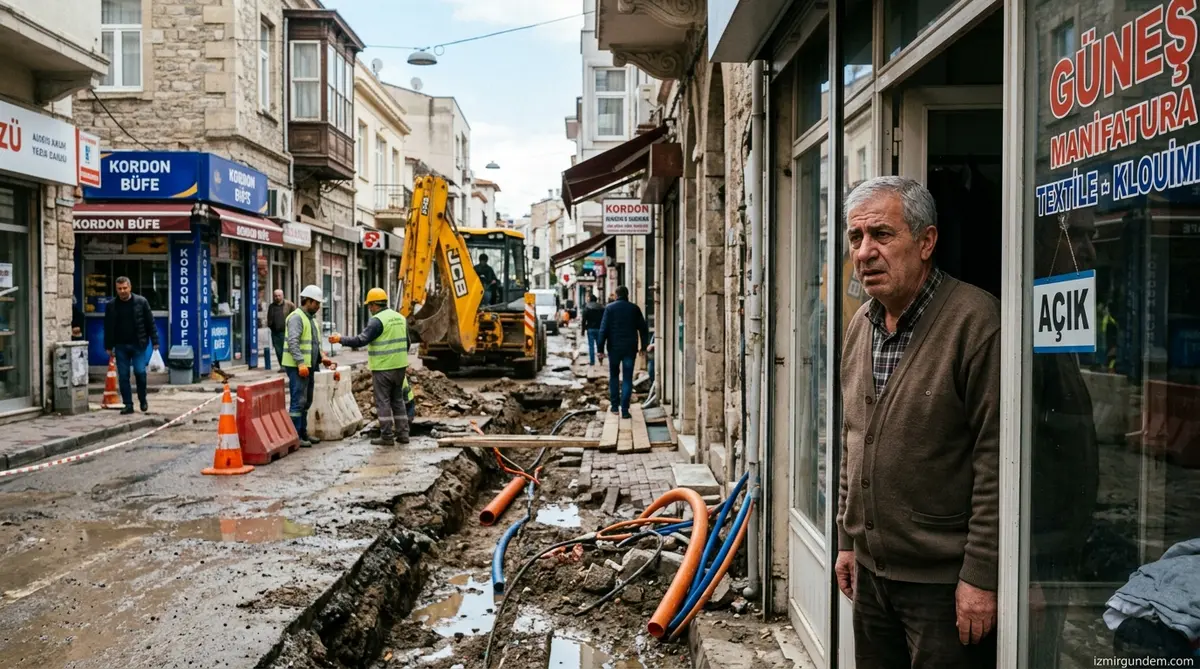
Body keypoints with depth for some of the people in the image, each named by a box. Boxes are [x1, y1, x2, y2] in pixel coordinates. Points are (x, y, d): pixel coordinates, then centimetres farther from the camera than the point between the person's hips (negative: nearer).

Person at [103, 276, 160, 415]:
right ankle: (128, 405, 9)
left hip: (138, 344, -2)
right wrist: (109, 346, 6)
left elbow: (150, 323, 0)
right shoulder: (111, 306, 4)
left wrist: (155, 341, -3)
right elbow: (108, 328, 8)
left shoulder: (141, 302, -1)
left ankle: (143, 400, 14)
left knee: (140, 372, -8)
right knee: (123, 376, 2)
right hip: (121, 346, 2)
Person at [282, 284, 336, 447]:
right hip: (297, 367, -10)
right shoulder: (296, 317, -12)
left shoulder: (311, 319, 19)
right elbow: (293, 342, -23)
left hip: (307, 366, 10)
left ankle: (303, 433, 22)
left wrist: (322, 356, 10)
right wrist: (300, 363, -29)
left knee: (306, 402, 14)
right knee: (298, 401, -9)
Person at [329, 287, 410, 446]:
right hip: (400, 366, 7)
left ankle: (387, 436, 2)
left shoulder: (377, 320, -13)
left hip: (383, 368, -7)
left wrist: (340, 339, -5)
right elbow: (406, 343, 17)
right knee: (398, 400, 14)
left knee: (383, 401, 0)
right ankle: (402, 434, 14)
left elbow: (361, 341, -17)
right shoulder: (400, 318, 11)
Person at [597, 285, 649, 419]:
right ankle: (624, 410, -4)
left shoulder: (610, 308, -4)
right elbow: (643, 328, 6)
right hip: (630, 348, 1)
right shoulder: (634, 308, 2)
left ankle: (615, 405, 19)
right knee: (627, 379, 2)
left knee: (614, 376, 17)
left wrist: (600, 348, -4)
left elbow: (603, 330, -8)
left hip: (614, 348, -1)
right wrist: (644, 346, 16)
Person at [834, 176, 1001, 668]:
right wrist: (848, 541, 15)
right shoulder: (860, 326, 8)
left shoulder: (974, 320, -16)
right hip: (871, 572, 7)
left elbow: (996, 458, -19)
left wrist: (981, 574, -18)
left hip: (944, 580, -7)